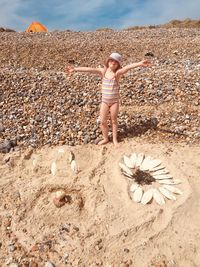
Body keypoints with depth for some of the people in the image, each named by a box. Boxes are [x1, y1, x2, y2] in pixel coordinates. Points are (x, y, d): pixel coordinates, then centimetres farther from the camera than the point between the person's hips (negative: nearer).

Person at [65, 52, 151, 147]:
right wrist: (75, 69, -22)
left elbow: (128, 67, -32)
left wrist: (140, 63, -48)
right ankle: (105, 138, 30)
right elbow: (89, 69, -16)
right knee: (102, 121, 7)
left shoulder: (117, 72, -13)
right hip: (104, 101, 2)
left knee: (114, 121, 11)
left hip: (115, 101, -2)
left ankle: (115, 139, 30)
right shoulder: (103, 71, -5)